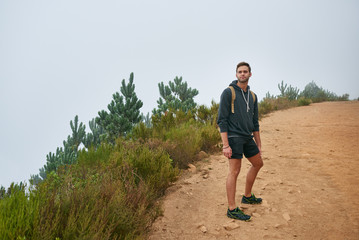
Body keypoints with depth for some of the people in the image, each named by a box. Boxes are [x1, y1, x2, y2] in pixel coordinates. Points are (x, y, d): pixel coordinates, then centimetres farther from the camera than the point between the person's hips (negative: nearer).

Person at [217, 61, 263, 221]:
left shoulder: (253, 96, 13)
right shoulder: (228, 92, -8)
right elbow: (222, 120, -13)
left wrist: (258, 144, 17)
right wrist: (225, 145, -19)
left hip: (248, 138, 8)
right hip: (234, 137, -8)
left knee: (258, 164, 18)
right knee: (234, 171, -7)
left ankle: (247, 196, 36)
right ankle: (232, 209, 2)